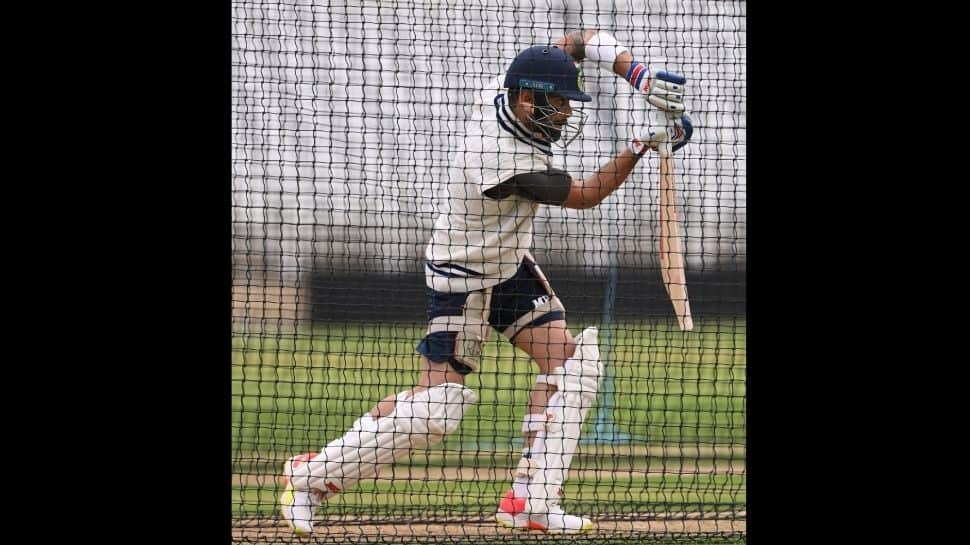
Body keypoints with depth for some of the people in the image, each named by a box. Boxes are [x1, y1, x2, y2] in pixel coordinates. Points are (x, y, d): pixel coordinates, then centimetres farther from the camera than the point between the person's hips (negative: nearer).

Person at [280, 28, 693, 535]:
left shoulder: (504, 90, -13)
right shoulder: (511, 165, -35)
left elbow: (580, 40, -3)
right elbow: (585, 195, -20)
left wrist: (642, 76, -16)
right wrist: (643, 143, -21)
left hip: (509, 264, 9)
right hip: (461, 279, -9)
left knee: (570, 363, 0)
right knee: (435, 409, -11)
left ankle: (530, 500, 3)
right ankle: (311, 475, 1)